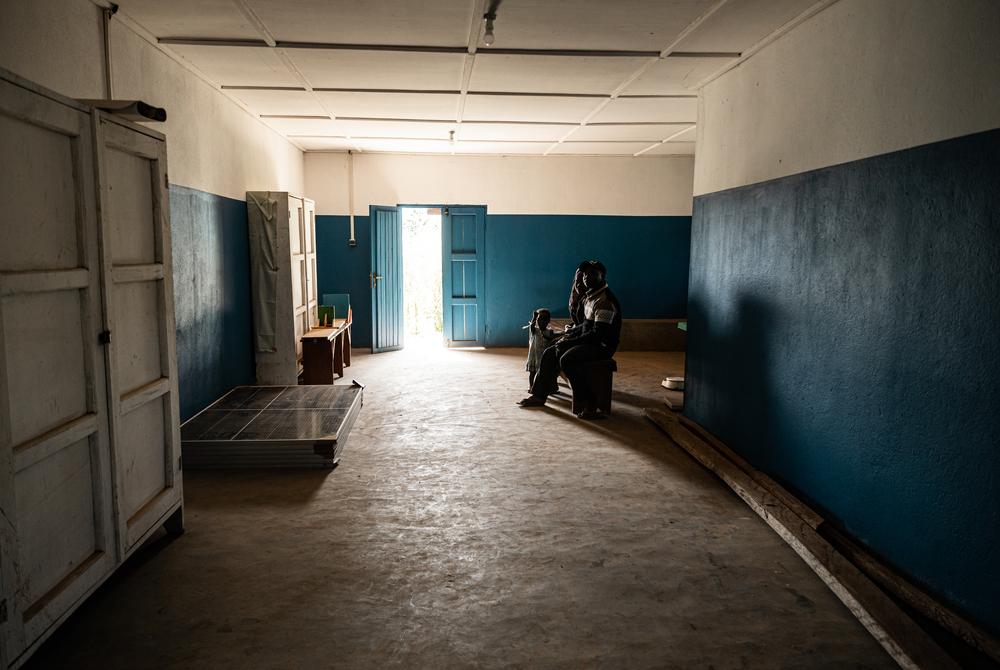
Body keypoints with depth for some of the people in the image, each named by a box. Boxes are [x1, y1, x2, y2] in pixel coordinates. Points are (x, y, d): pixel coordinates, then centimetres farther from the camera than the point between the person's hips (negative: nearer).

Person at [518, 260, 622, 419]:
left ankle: (590, 403, -23)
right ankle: (539, 395, 14)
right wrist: (570, 336, 7)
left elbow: (598, 333, -25)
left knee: (566, 359, -31)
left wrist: (569, 342, -20)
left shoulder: (605, 300, -19)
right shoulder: (590, 296, 13)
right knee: (549, 353, 7)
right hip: (589, 342, 10)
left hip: (603, 346, -10)